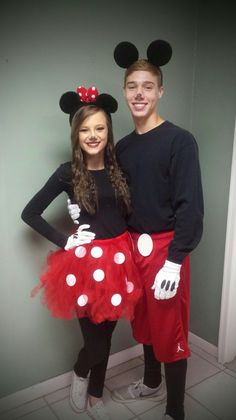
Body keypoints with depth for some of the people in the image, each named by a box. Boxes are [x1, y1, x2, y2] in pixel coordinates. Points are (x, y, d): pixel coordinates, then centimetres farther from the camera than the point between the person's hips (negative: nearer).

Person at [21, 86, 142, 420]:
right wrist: (64, 241, -9)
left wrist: (129, 244, -2)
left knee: (106, 333, 17)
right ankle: (79, 375, 39)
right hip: (87, 261, -4)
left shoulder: (118, 167, 2)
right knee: (95, 338, 2)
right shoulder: (68, 173, -8)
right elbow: (29, 213, -5)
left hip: (119, 258, 4)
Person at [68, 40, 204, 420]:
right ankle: (151, 383, 45)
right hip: (134, 246, 6)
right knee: (145, 322, 21)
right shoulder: (123, 147, 8)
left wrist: (174, 261, -19)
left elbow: (190, 206, -16)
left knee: (170, 331, 5)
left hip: (166, 249, -6)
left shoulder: (179, 141, -11)